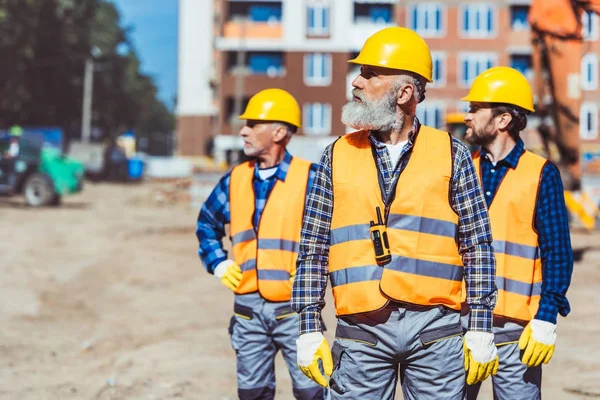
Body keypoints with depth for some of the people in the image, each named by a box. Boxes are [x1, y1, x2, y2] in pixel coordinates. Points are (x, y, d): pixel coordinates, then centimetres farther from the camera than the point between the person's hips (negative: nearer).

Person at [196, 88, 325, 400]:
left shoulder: (309, 179, -8)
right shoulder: (235, 179, 9)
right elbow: (207, 222, 24)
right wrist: (218, 263, 12)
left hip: (294, 306, -5)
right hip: (248, 307, 5)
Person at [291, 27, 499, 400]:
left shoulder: (451, 154, 4)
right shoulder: (337, 157, 8)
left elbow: (478, 246, 4)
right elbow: (313, 250, 8)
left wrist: (481, 328, 0)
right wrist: (309, 329, 2)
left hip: (436, 329, -1)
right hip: (362, 332, 1)